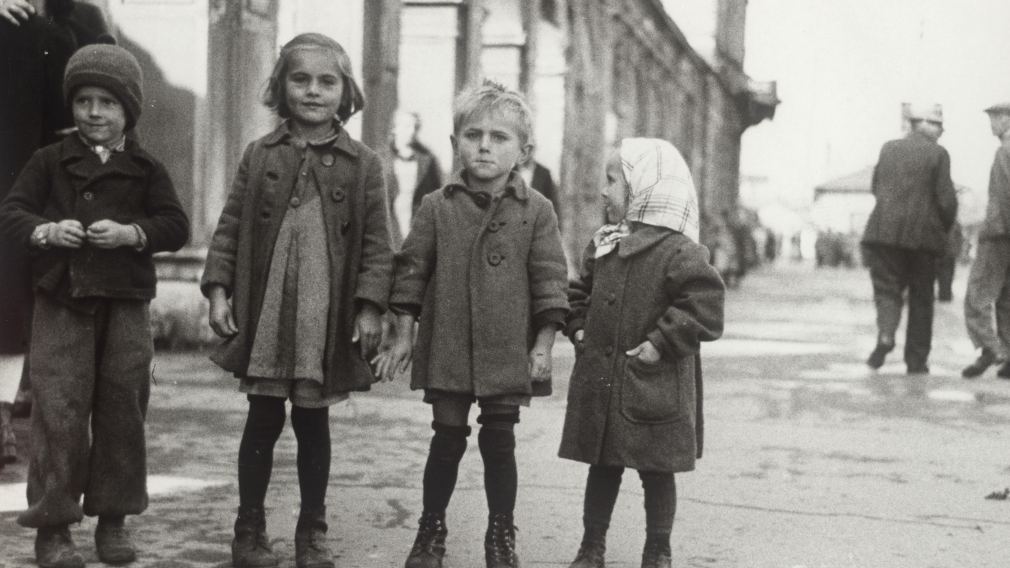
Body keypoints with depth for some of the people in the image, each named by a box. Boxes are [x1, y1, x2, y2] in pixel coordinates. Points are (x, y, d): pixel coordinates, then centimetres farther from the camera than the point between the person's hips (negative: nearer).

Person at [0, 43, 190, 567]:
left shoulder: (146, 169, 7)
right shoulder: (50, 161, 7)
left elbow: (176, 226, -1)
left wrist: (130, 233, -18)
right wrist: (47, 230, -19)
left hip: (125, 306, 1)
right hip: (61, 303, -1)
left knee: (122, 411, 5)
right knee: (59, 412, -5)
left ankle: (113, 520, 19)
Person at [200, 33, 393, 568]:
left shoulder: (363, 164, 2)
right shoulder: (260, 155, 5)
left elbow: (376, 243, 0)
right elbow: (230, 227, 6)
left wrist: (369, 306, -7)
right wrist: (218, 290, -3)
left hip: (327, 318, 0)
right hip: (264, 312, 1)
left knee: (314, 423, 10)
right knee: (263, 419, 8)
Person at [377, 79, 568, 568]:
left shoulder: (536, 211, -2)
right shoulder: (437, 207, 1)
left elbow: (549, 281, -2)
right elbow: (411, 271, 5)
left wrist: (543, 344, -6)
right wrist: (403, 336, 3)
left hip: (509, 353, 0)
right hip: (447, 349, 1)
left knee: (499, 442, 7)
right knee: (447, 440, 8)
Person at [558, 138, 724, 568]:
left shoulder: (678, 251, -15)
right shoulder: (602, 246, 8)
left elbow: (704, 306, -21)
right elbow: (579, 294, 22)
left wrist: (661, 344, -21)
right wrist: (579, 330, 7)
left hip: (652, 386, -6)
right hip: (599, 383, 6)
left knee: (655, 471, 8)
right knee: (601, 467, 15)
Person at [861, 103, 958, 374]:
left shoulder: (888, 149, 7)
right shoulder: (938, 154, -4)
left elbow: (875, 188, 13)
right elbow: (947, 199, -6)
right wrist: (945, 228, 10)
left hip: (885, 230, 2)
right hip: (923, 234, -2)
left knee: (887, 289, 5)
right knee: (921, 298, 9)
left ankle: (885, 335, -24)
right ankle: (916, 360, 11)